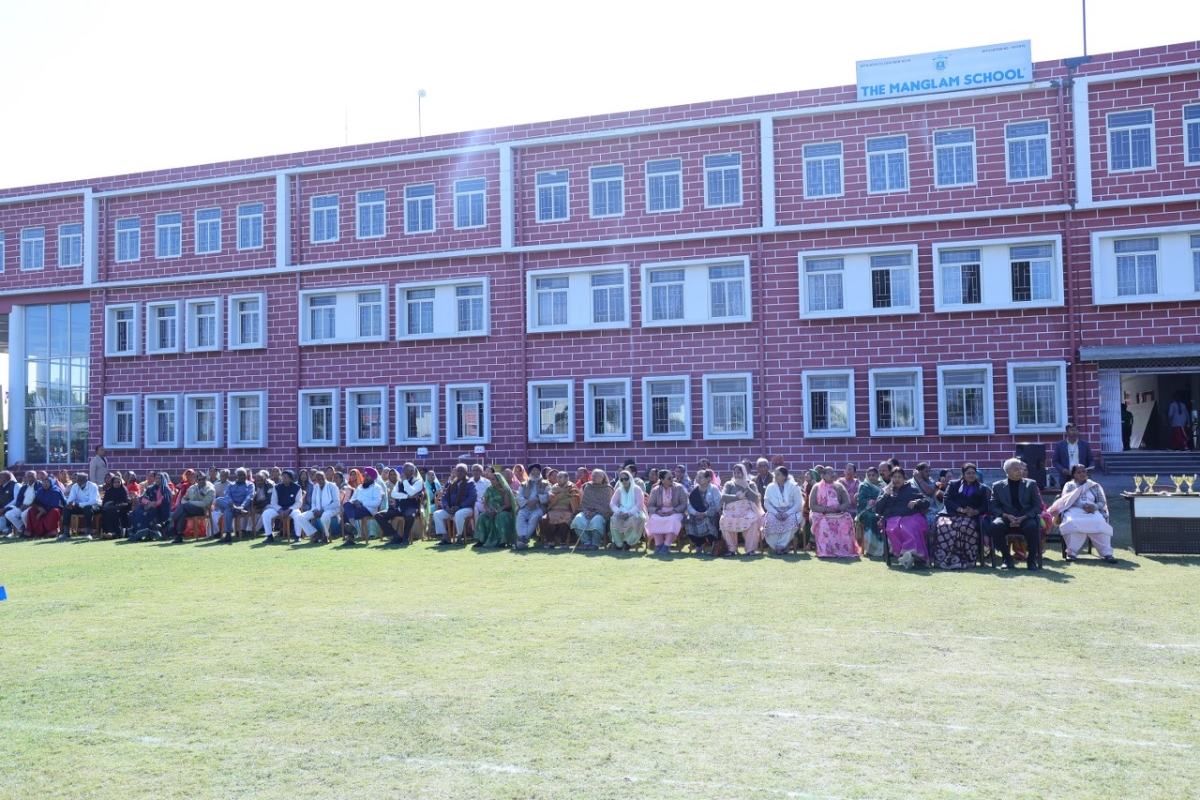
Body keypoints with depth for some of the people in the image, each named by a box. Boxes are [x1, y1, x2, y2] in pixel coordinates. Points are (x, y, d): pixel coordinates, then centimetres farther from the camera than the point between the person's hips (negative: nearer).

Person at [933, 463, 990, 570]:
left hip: (970, 517, 0)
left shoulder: (982, 488, 23)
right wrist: (960, 509, -9)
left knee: (967, 527, -37)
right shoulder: (953, 484, 22)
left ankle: (963, 560, -35)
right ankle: (944, 560, -36)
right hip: (951, 514, 0)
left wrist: (975, 512, -10)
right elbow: (947, 500, 7)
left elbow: (985, 507, 13)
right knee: (944, 526, -35)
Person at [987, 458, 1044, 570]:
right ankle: (1007, 557, -14)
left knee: (1032, 526, -36)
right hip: (1006, 519, 0)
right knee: (994, 526, -33)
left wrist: (1023, 518, -12)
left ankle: (1031, 558, -12)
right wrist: (1007, 516, -15)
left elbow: (1038, 506, 5)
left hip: (1025, 518, 0)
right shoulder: (997, 486, 11)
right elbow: (993, 507, 6)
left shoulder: (1031, 484, 12)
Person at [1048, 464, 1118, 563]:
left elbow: (1102, 502, 12)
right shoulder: (1069, 485, 16)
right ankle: (1072, 552, -30)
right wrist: (1083, 505, -18)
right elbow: (1067, 499, -2)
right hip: (1074, 511, -1)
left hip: (1092, 511, 1)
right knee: (1071, 523, -37)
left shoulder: (1095, 486, 21)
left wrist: (1094, 506, -12)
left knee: (1100, 523, -34)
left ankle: (1107, 553, -33)